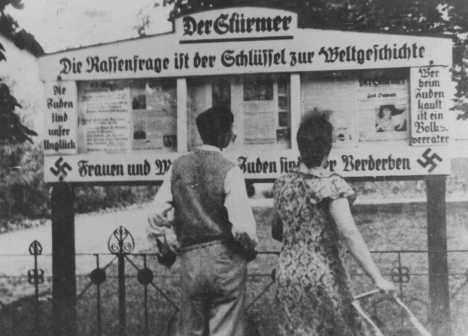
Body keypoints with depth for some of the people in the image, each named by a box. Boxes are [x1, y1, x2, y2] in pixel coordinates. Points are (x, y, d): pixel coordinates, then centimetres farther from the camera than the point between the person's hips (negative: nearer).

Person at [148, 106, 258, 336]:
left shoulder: (179, 166, 3)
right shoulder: (229, 171, -11)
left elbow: (156, 214, 1)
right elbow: (242, 227, -18)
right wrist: (251, 247, 2)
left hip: (190, 259, 4)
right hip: (226, 259, -4)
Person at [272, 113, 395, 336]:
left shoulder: (282, 184, 5)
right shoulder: (330, 185, -12)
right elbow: (350, 234, -20)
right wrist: (377, 278, -21)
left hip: (288, 274, 5)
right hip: (323, 276, -5)